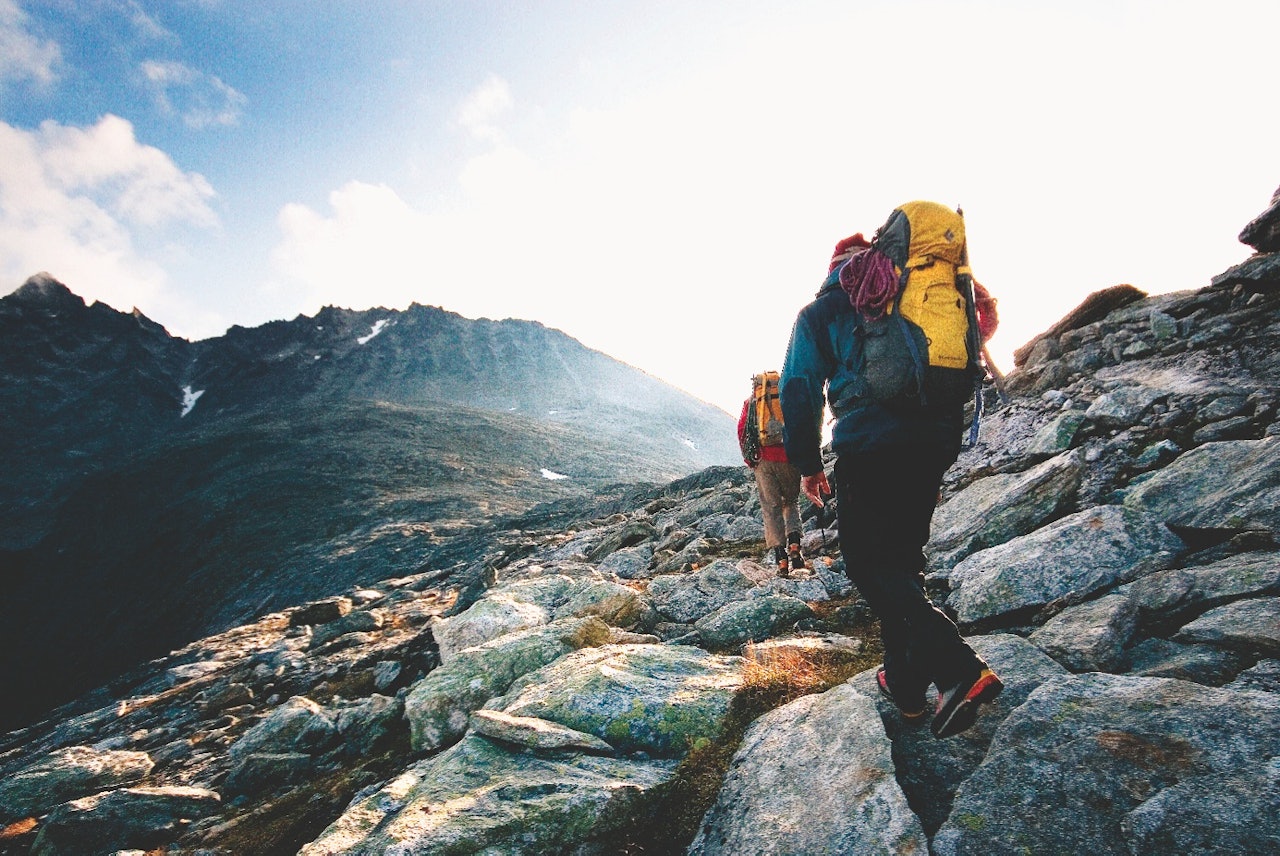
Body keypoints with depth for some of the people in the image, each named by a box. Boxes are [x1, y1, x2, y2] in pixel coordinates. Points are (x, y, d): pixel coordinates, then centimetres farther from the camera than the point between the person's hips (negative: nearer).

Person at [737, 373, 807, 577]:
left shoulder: (750, 402, 12)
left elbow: (742, 431, 6)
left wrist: (750, 460, 14)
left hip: (764, 460, -1)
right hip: (790, 458, 1)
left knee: (771, 507, 3)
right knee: (791, 501, 17)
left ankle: (781, 558, -6)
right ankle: (794, 543, -7)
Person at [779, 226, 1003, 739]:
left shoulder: (821, 312, 9)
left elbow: (798, 389, 1)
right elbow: (959, 379, 23)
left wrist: (807, 464, 8)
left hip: (869, 447, -6)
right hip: (934, 446, 6)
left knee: (868, 564, 0)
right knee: (902, 558, 17)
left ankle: (959, 669, -16)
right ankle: (905, 682, 22)